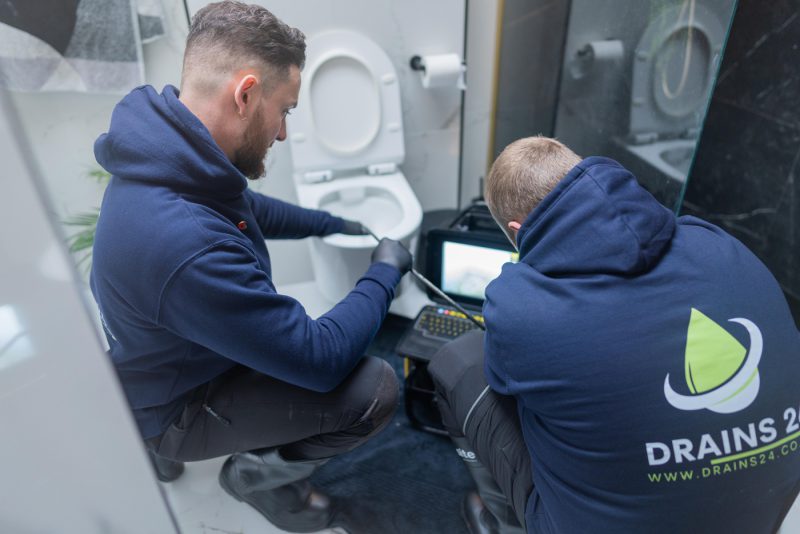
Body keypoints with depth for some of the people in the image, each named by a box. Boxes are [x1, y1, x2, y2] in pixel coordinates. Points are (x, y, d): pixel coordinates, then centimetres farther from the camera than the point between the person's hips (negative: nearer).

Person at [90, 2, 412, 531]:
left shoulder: (170, 153, -11)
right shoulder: (187, 245, -40)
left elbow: (248, 209, 12)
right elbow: (320, 360, -30)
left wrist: (331, 224, 13)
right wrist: (385, 273, -16)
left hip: (171, 354, 9)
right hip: (175, 406, -8)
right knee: (375, 388, -20)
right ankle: (260, 471, 9)